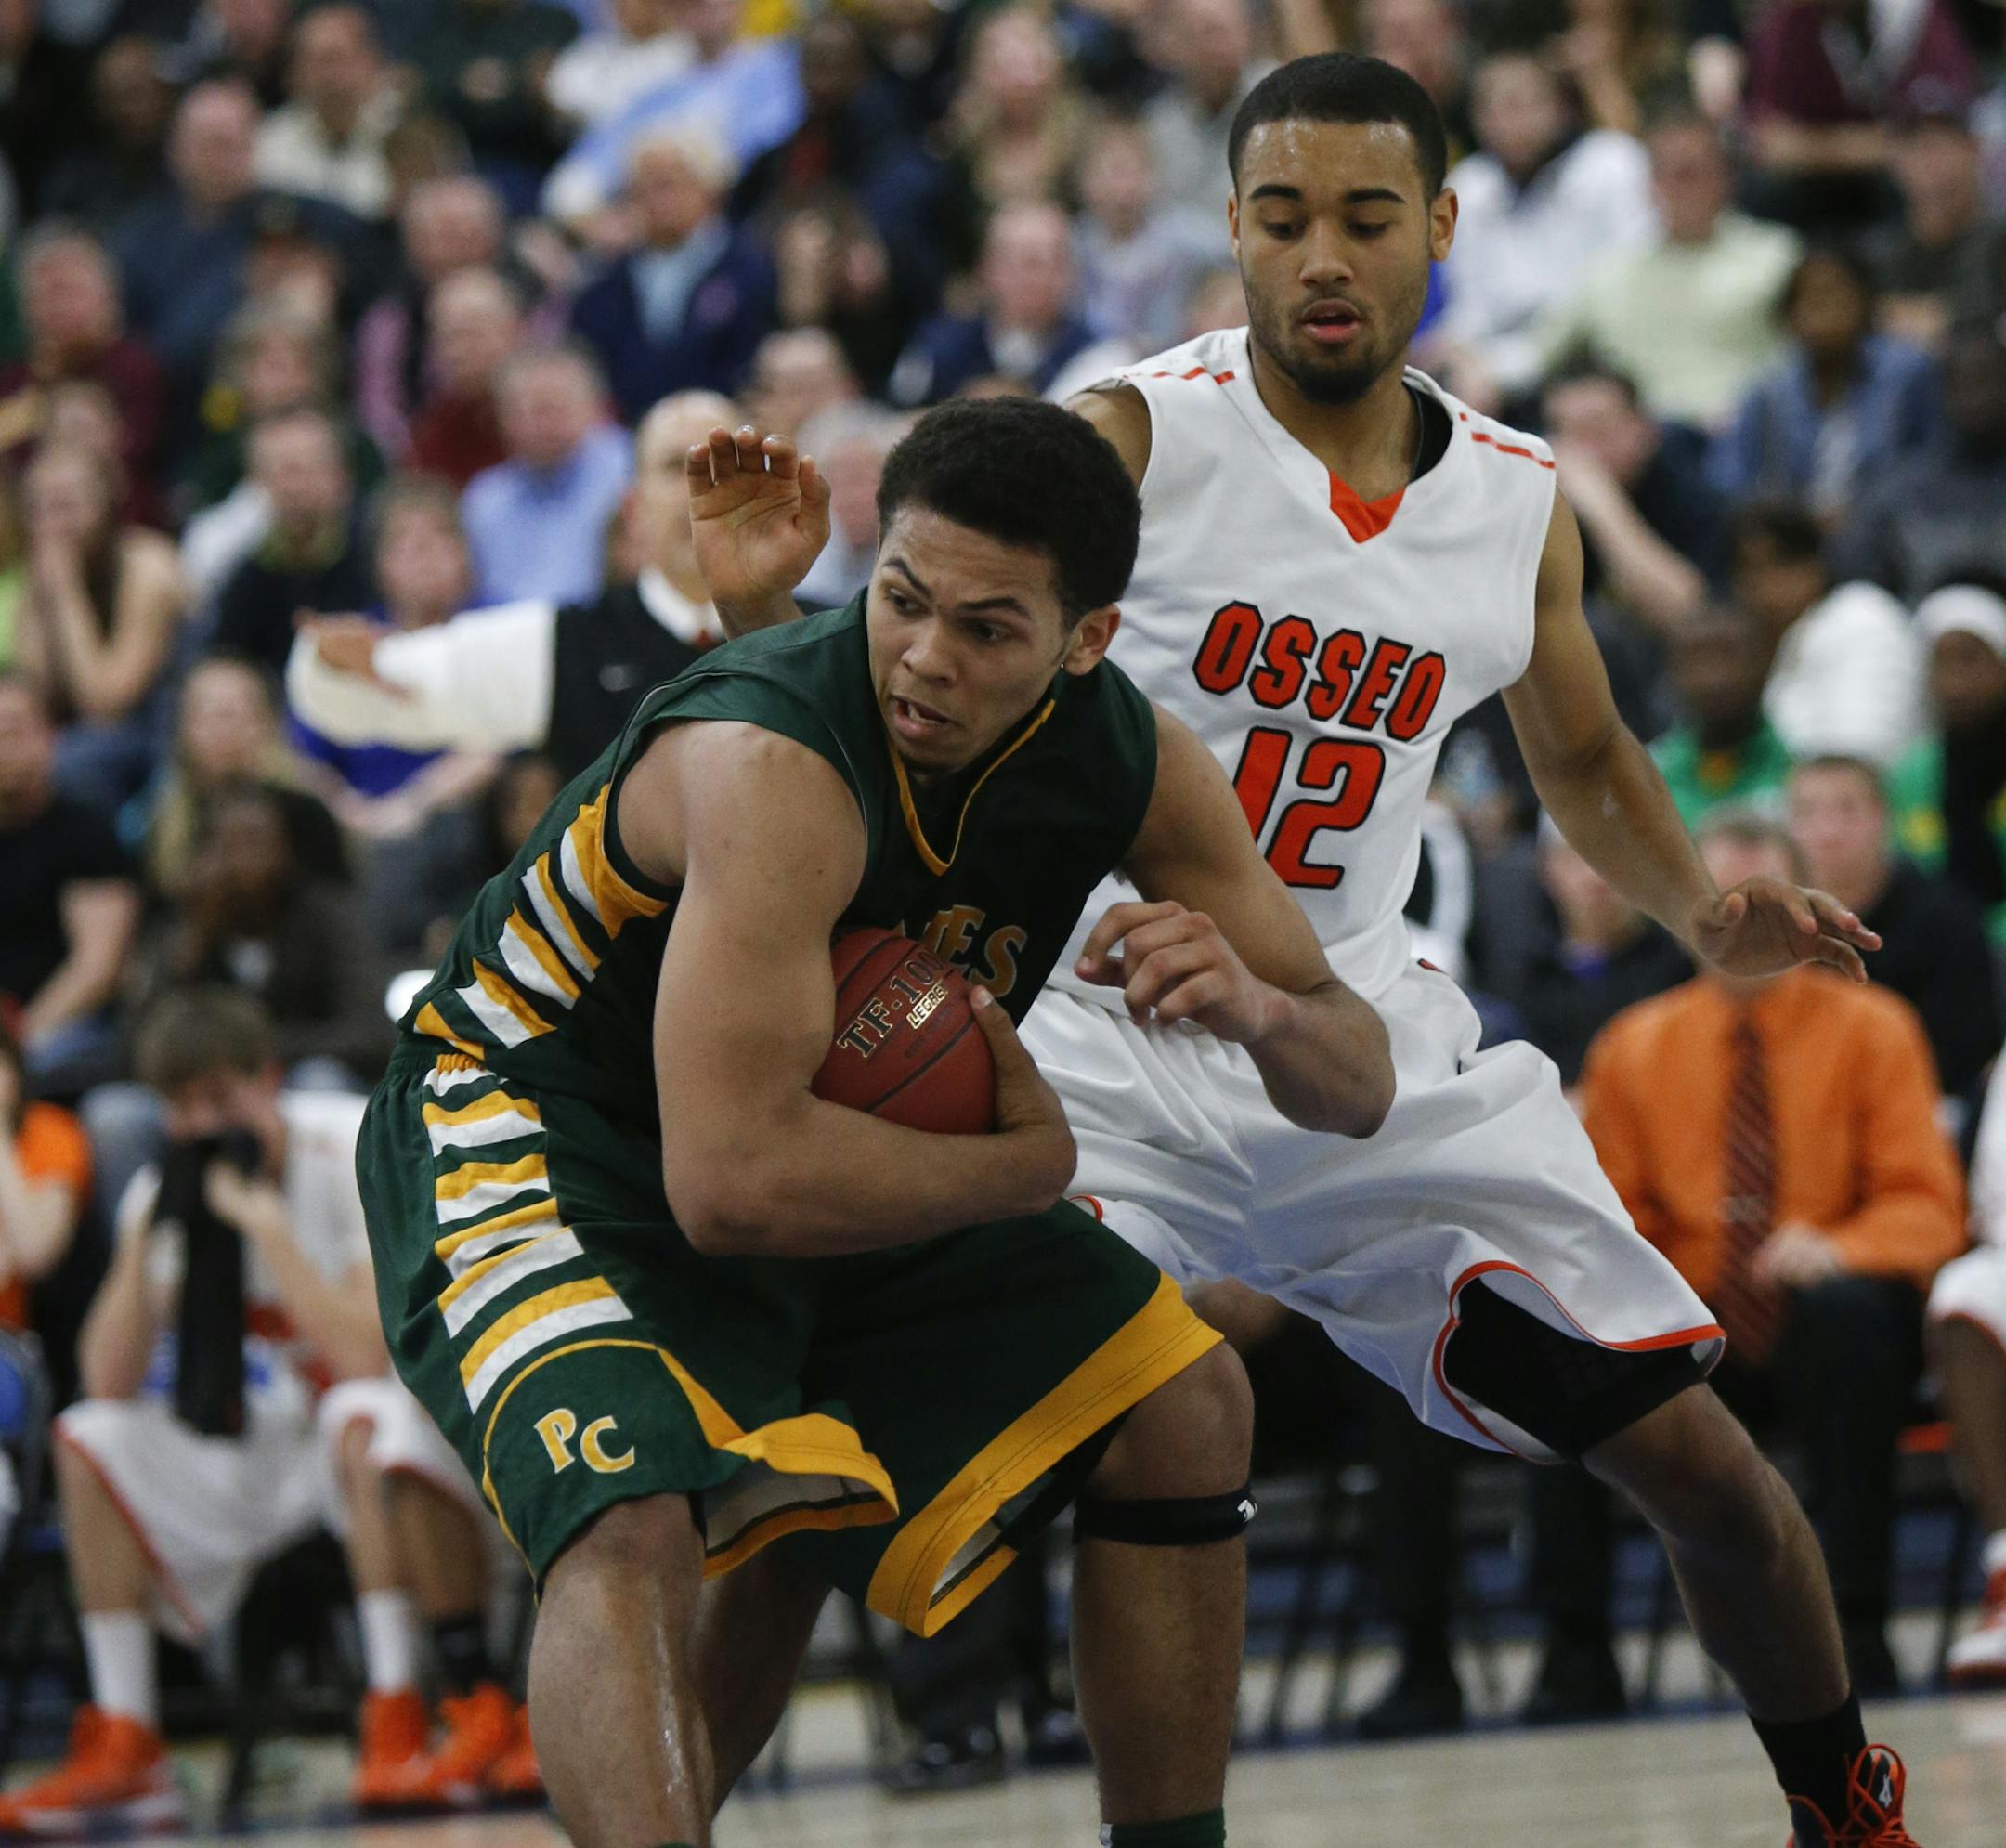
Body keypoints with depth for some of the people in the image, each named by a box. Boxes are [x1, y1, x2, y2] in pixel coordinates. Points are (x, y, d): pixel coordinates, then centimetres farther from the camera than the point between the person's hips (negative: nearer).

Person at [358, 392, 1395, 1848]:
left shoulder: (1128, 762, -11)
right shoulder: (775, 764, -34)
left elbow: (1360, 1089, -3)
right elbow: (733, 1176, -40)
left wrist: (1257, 1009, -27)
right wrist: (1031, 1167, -25)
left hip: (847, 1147, 8)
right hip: (532, 1135, -8)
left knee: (1183, 1405, 6)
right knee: (635, 1523, -34)